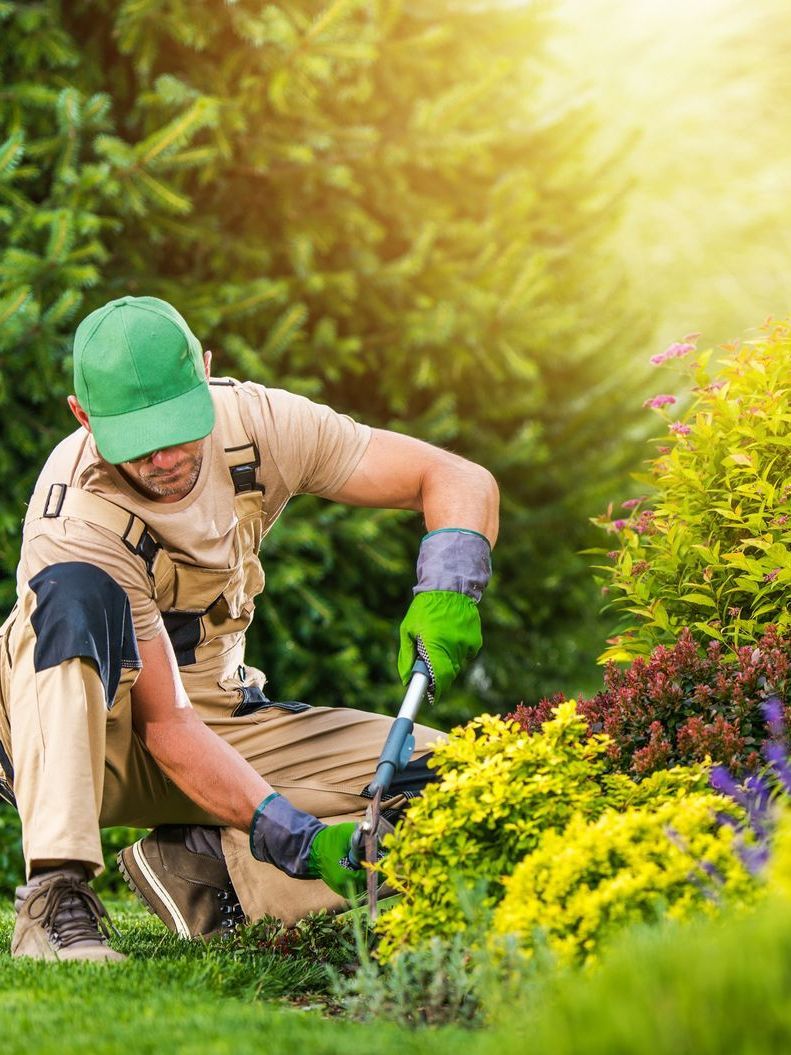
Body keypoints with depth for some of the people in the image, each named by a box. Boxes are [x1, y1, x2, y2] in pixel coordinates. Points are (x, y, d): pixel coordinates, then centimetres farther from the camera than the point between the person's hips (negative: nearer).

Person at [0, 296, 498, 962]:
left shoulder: (252, 421, -15)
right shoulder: (77, 524, -28)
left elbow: (460, 479, -11)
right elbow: (165, 725, -29)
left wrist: (447, 591, -32)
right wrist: (302, 841, -39)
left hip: (220, 720, 5)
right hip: (72, 737, -5)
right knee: (79, 594, -39)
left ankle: (201, 861, -6)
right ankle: (57, 894, -40)